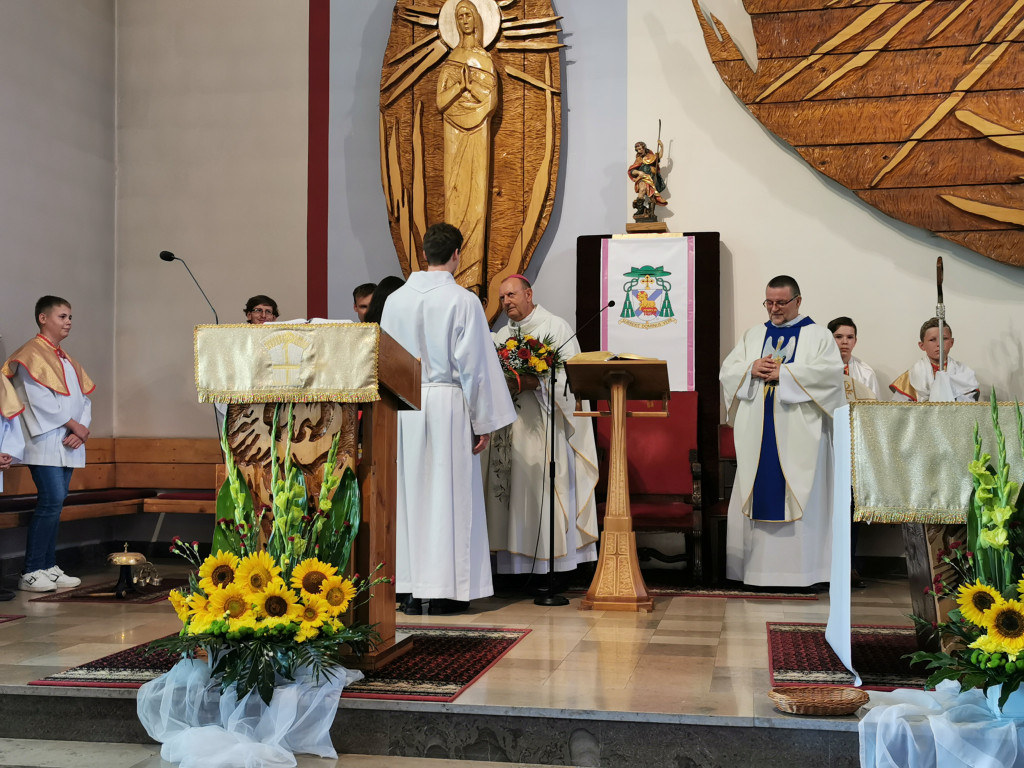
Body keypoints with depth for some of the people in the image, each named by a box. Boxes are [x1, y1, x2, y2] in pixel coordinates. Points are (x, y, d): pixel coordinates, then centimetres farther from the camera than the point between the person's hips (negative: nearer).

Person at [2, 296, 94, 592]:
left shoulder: (66, 360, 21)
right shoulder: (32, 354, -4)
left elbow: (84, 397, 16)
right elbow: (40, 399, -14)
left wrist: (83, 429, -2)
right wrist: (74, 425, -11)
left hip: (68, 445, 8)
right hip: (46, 443, -8)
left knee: (54, 504, 7)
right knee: (52, 500, -14)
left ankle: (48, 568, 11)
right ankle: (31, 573, -10)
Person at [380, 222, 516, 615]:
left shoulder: (396, 300, 5)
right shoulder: (463, 301, -8)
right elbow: (473, 364, -8)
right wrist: (483, 421, -2)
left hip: (404, 404, 4)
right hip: (447, 404, -4)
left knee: (411, 494, 9)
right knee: (449, 494, 2)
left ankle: (412, 589, 13)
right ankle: (446, 589, 5)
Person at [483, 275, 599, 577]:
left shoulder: (556, 328, 2)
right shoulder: (501, 336, 20)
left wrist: (532, 382, -21)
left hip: (543, 426, -5)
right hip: (508, 426, 5)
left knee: (541, 492, -9)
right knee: (509, 491, 1)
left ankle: (551, 560, -5)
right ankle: (513, 561, 4)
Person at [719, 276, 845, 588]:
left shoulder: (818, 335, 6)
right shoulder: (753, 335, 18)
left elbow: (832, 372, -10)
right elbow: (727, 371, 14)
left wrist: (785, 372, -13)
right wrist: (751, 369, -7)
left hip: (798, 432, -4)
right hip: (758, 431, 4)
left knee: (799, 497, -6)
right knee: (758, 494, 1)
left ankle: (799, 566, -2)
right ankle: (757, 565, 5)